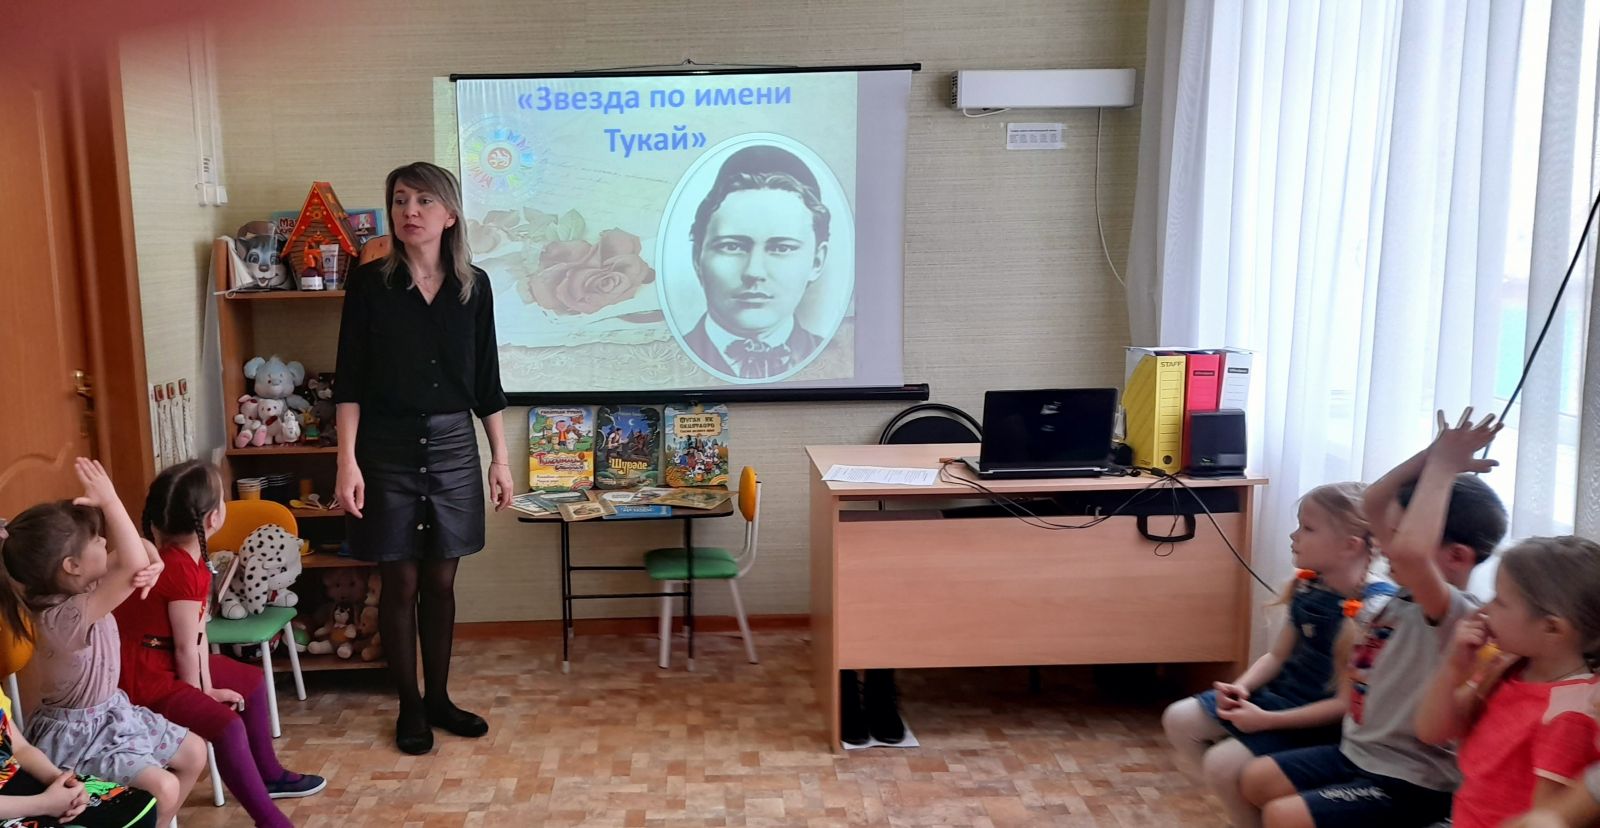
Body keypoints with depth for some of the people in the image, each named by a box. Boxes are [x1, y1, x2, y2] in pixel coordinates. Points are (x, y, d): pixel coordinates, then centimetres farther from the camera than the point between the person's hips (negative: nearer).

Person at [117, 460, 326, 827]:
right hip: (146, 678, -11)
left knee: (252, 682, 21)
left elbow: (198, 633, 1)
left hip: (170, 664, 11)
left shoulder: (188, 557, 3)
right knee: (227, 725, -27)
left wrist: (208, 690, -2)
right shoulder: (180, 568, -28)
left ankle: (269, 775, 35)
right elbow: (187, 648, -21)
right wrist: (200, 698, -8)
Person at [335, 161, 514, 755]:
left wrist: (500, 458, 5)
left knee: (441, 581, 11)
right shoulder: (370, 282, -4)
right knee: (401, 582, 6)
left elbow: (486, 382, 7)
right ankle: (409, 707, 21)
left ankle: (439, 698, 27)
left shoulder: (473, 286, 2)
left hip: (453, 445, 2)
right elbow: (350, 381, -5)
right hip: (387, 446, -2)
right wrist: (347, 460, -12)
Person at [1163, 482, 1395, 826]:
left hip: (1317, 722, -9)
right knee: (1179, 720, 7)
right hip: (1278, 694, 9)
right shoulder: (1309, 590, -1)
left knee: (1223, 763, -22)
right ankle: (1236, 796, 17)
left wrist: (1268, 720, -22)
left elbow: (1345, 704, -24)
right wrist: (1243, 686, -9)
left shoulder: (1369, 614, -25)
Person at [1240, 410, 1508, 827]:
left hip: (1409, 783, -9)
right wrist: (1433, 455, -8)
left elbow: (1409, 551, -47)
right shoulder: (1408, 595, 2)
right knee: (1256, 779, 10)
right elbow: (1372, 503, 6)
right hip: (1357, 754, 9)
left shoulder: (1459, 616, -25)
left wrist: (1443, 466, -35)